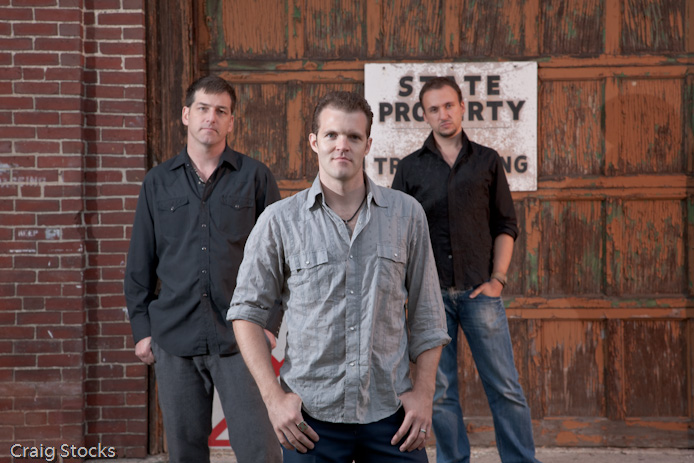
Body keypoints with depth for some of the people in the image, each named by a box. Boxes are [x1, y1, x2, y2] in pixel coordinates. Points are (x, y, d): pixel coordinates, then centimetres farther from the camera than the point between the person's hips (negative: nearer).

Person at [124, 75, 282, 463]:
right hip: (174, 337, 2)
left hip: (239, 337, -2)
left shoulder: (256, 177, 3)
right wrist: (141, 328, 7)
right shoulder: (158, 182, 9)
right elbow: (140, 262, 12)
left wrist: (271, 323, -3)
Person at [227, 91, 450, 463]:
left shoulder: (406, 214, 4)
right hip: (310, 416, -1)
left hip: (390, 411, 1)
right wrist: (273, 397, -5)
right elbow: (247, 312, 3)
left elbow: (426, 313, 8)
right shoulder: (280, 220, -1)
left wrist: (424, 392, 1)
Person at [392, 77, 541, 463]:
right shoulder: (410, 168, 8)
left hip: (479, 290, 0)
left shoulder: (487, 160, 8)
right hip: (430, 293, 1)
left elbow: (506, 225, 7)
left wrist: (497, 279, -4)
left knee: (505, 387, 0)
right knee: (440, 392, 5)